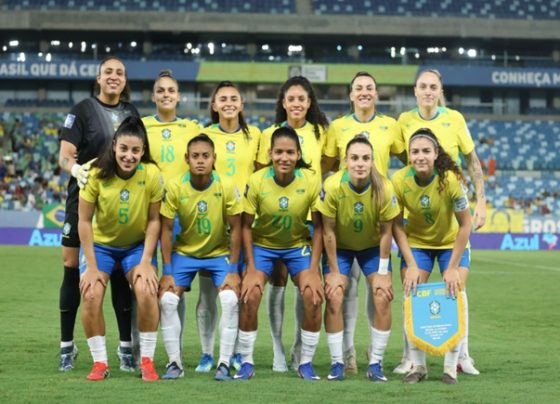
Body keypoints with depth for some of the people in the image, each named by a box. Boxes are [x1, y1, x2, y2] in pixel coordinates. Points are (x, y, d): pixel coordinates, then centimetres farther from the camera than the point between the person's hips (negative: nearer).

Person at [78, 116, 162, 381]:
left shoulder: (152, 174, -19)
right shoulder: (97, 173, -21)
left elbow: (154, 220, -11)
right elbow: (84, 221, -14)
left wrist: (146, 262, -16)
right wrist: (91, 266, -16)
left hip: (137, 244, 0)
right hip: (101, 243, 0)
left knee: (147, 291, -23)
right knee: (91, 295, -19)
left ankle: (147, 359, -6)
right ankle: (100, 363, -3)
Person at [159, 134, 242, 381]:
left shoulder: (227, 187, -18)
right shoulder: (175, 187, -17)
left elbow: (235, 228, -10)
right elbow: (166, 229, -10)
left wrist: (233, 270, -12)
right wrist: (167, 272, -12)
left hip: (220, 252, -1)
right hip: (184, 252, 1)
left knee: (230, 300, -22)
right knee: (166, 299, -16)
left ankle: (224, 363, -10)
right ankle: (174, 362, -4)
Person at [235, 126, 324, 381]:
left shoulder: (311, 182, -19)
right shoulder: (256, 182, -20)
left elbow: (318, 227, -10)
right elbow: (246, 226, -11)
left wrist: (313, 269, -14)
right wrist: (251, 269, -15)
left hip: (299, 245, 0)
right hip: (262, 244, 0)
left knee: (313, 295, -19)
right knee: (250, 295, -20)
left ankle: (306, 363, -2)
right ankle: (246, 362, -2)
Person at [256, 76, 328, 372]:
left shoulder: (320, 133, 6)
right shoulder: (269, 135, 3)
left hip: (310, 214, 1)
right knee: (278, 281, -1)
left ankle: (300, 348, 14)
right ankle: (278, 351, 5)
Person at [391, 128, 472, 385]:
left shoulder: (451, 179, -29)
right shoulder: (399, 180, -23)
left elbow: (465, 224, -19)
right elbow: (397, 224, -12)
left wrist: (453, 267, -19)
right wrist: (410, 265, -16)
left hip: (452, 243, -1)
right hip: (416, 242, 2)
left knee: (455, 296, -11)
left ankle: (451, 367, 2)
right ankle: (417, 365, 6)